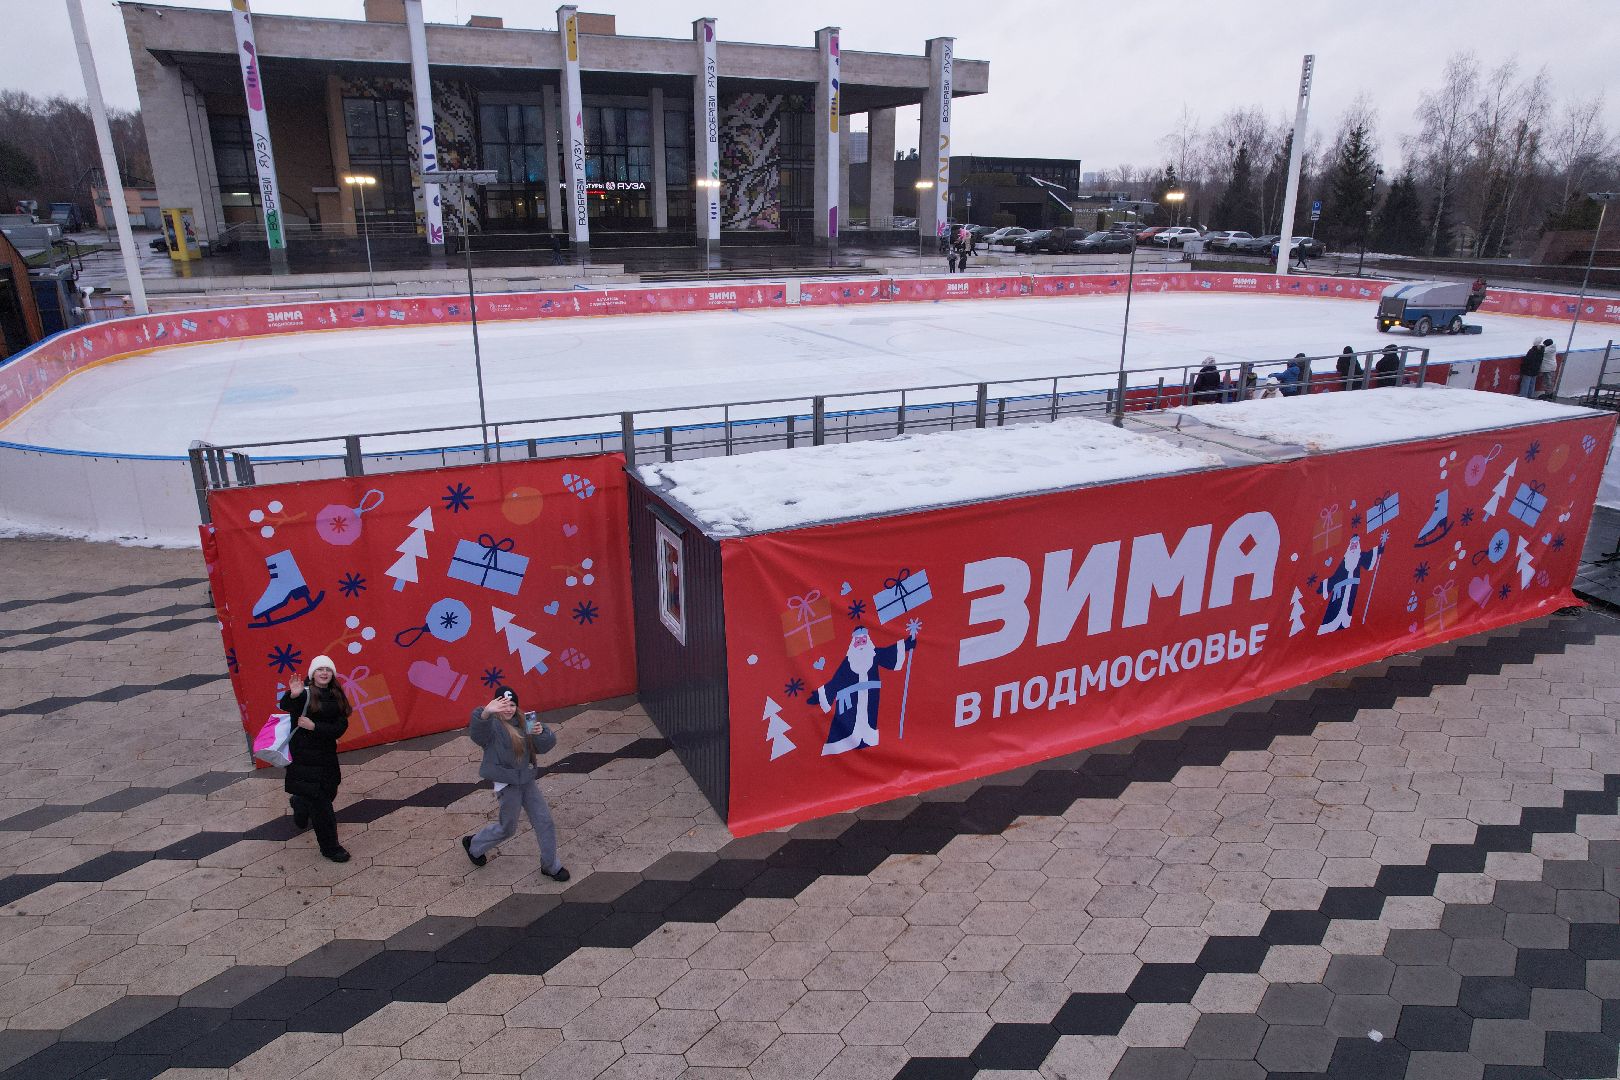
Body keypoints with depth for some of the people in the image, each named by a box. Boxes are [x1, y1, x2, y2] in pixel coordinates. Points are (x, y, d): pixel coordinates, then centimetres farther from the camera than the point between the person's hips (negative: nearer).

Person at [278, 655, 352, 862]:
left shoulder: (337, 696, 3)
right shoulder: (305, 693, -11)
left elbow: (340, 727, -5)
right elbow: (286, 707, -31)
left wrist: (314, 726, -17)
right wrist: (293, 696, -51)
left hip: (327, 753, 6)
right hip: (304, 754, -6)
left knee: (329, 791, 21)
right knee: (319, 801, -1)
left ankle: (298, 803, 54)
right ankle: (330, 847, 11)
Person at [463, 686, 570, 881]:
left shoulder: (524, 721, 1)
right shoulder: (492, 725, -16)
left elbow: (546, 744, -2)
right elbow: (478, 731, -41)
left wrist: (541, 732, -24)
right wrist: (486, 712, -62)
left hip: (527, 780, 5)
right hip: (508, 784, -5)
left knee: (545, 822, 8)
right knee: (507, 827, 14)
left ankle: (550, 866, 26)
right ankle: (474, 845, 43)